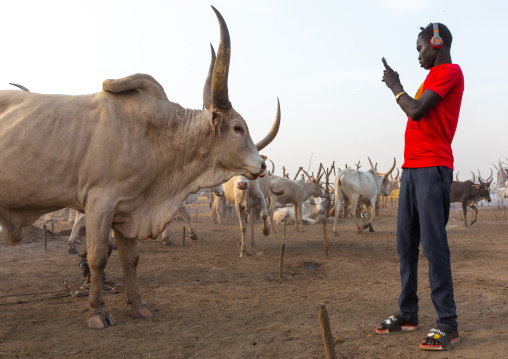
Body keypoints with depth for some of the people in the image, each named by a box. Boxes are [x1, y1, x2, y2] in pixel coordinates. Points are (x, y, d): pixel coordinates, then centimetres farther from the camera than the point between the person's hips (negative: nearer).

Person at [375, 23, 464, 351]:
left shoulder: (451, 71, -5)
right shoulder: (433, 76, 24)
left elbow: (416, 111, -12)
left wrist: (395, 86, 0)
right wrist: (397, 87, 19)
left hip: (432, 169, -9)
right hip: (411, 167, 9)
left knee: (433, 244, -11)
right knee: (406, 243, 8)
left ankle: (448, 324, -5)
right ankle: (408, 314, 15)